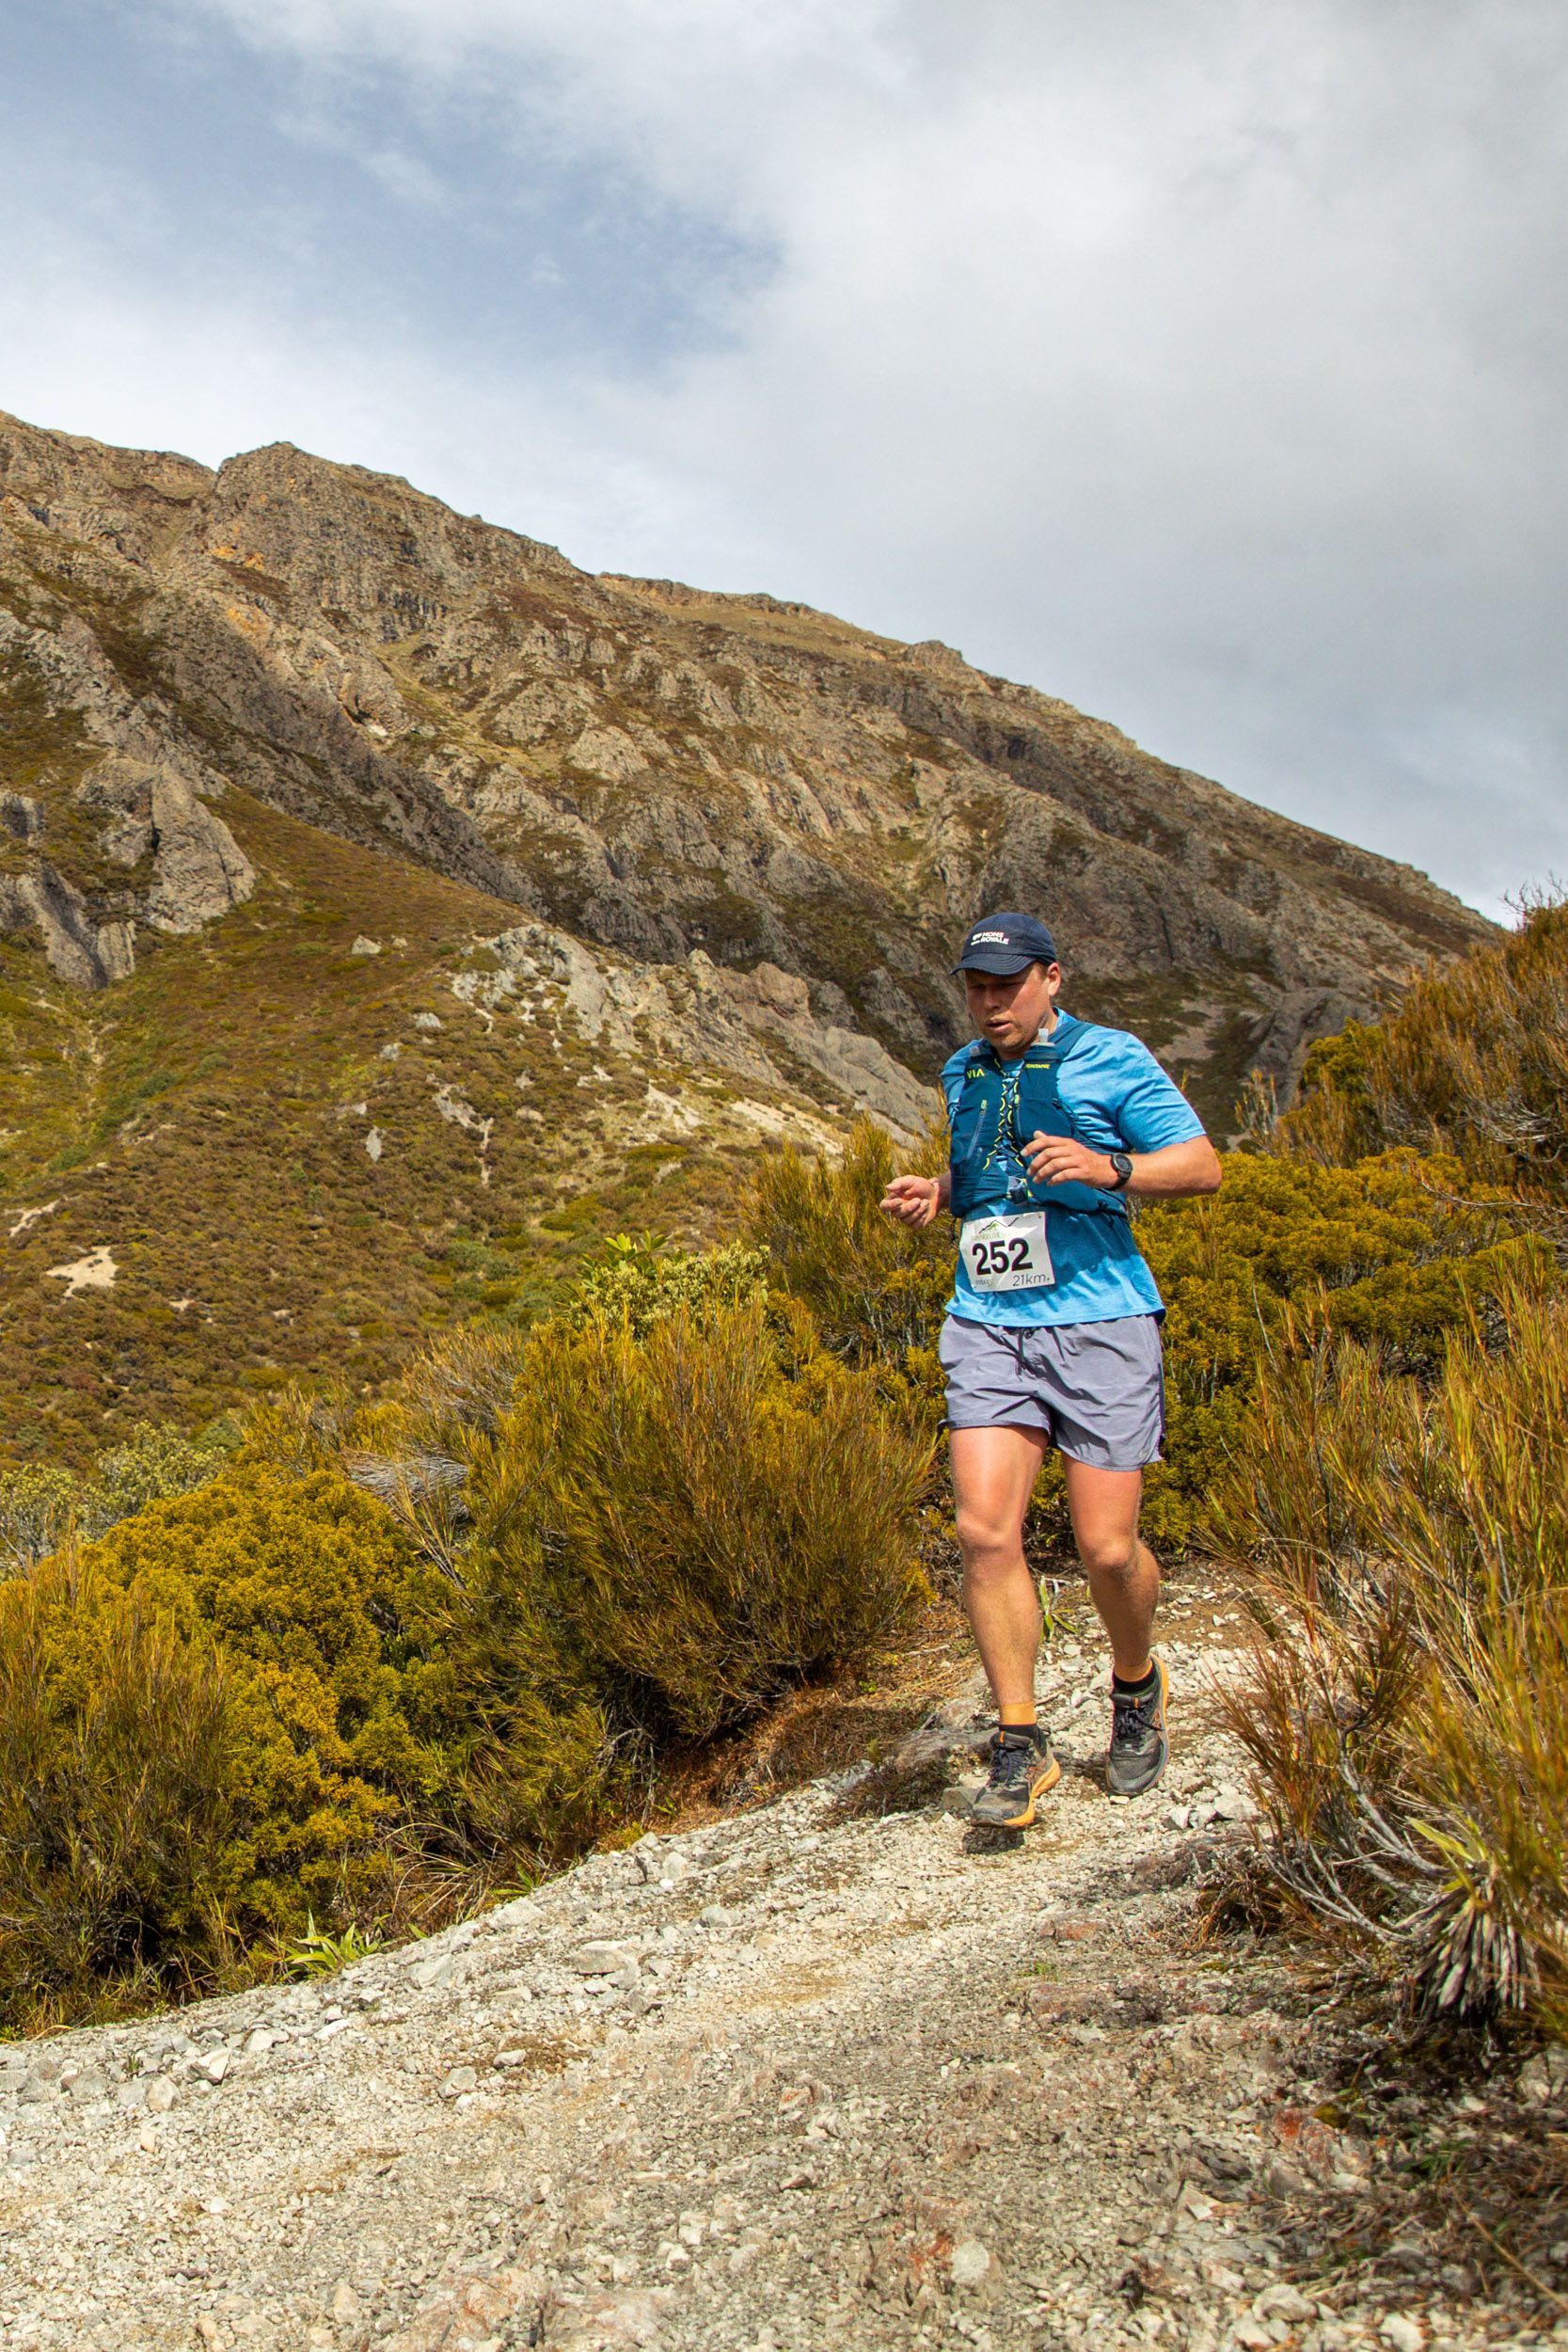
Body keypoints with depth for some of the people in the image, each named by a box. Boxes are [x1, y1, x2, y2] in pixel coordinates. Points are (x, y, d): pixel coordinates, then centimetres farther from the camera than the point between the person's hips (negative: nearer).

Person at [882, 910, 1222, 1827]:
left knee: (1108, 1546, -3)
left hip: (1099, 1321, -4)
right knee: (985, 1529, -12)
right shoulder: (964, 1074, 17)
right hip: (988, 1327, 4)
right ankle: (1021, 1744, 1)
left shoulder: (1111, 1059, 0)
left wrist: (1108, 1168, -19)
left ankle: (1139, 1687, 30)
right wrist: (936, 1194, 10)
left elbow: (1203, 1166, -2)